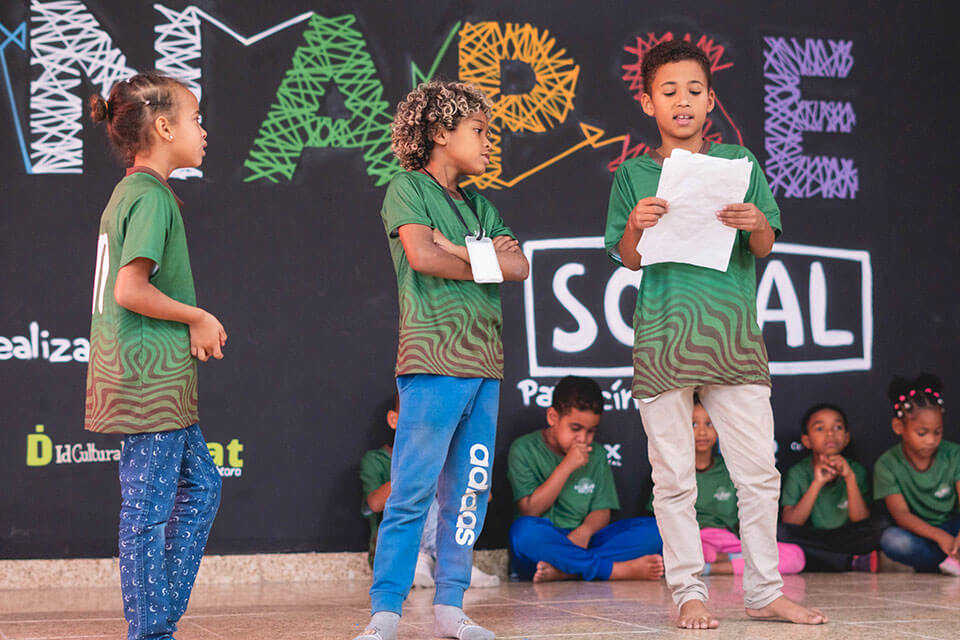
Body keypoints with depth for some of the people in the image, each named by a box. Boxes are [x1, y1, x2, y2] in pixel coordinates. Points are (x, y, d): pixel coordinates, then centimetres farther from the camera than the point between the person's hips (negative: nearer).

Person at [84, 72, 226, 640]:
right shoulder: (152, 196, -14)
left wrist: (193, 323, 7)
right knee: (150, 507, -4)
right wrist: (197, 317, -11)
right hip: (150, 372, -10)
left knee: (200, 485, 15)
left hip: (152, 373, 10)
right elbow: (131, 289, -23)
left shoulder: (129, 193, 17)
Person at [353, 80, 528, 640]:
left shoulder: (480, 207, 20)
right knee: (412, 491, -9)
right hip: (434, 361, -7)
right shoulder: (408, 189, 1)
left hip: (484, 362, 7)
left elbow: (519, 266, 6)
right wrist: (485, 260, -1)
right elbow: (422, 256, -15)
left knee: (470, 491, 6)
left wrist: (458, 250, -6)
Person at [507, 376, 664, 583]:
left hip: (583, 542, 4)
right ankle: (619, 570, -35)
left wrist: (585, 530, -16)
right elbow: (529, 511, -8)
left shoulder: (596, 455, 15)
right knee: (524, 530, -39)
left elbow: (602, 511, 7)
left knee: (653, 529, -17)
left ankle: (562, 570, -33)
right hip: (541, 546, -4)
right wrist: (567, 466, -13)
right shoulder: (524, 449, 2)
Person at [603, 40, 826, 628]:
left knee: (760, 470, 0)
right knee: (674, 477, 1)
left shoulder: (738, 162, 10)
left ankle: (765, 591, 9)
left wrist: (756, 223, -14)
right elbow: (630, 262, 7)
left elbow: (765, 248, 8)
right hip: (663, 332, -1)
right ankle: (689, 592, 10)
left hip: (733, 330, 1)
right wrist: (635, 227, -13)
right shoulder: (635, 175, 9)